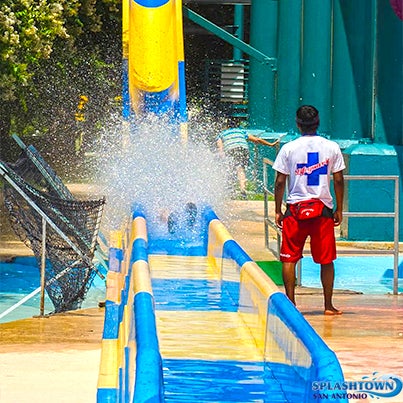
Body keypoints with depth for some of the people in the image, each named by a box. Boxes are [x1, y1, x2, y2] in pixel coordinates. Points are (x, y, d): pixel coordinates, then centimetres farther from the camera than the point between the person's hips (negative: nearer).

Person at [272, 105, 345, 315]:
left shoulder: (288, 148, -2)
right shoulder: (332, 147, 1)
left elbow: (280, 182, -2)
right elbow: (338, 180, 3)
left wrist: (278, 210, 7)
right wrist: (339, 209, 12)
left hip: (296, 208, -1)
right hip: (323, 208, 1)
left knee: (290, 258, 6)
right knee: (326, 260, 8)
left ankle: (290, 303, 2)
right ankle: (328, 305, 8)